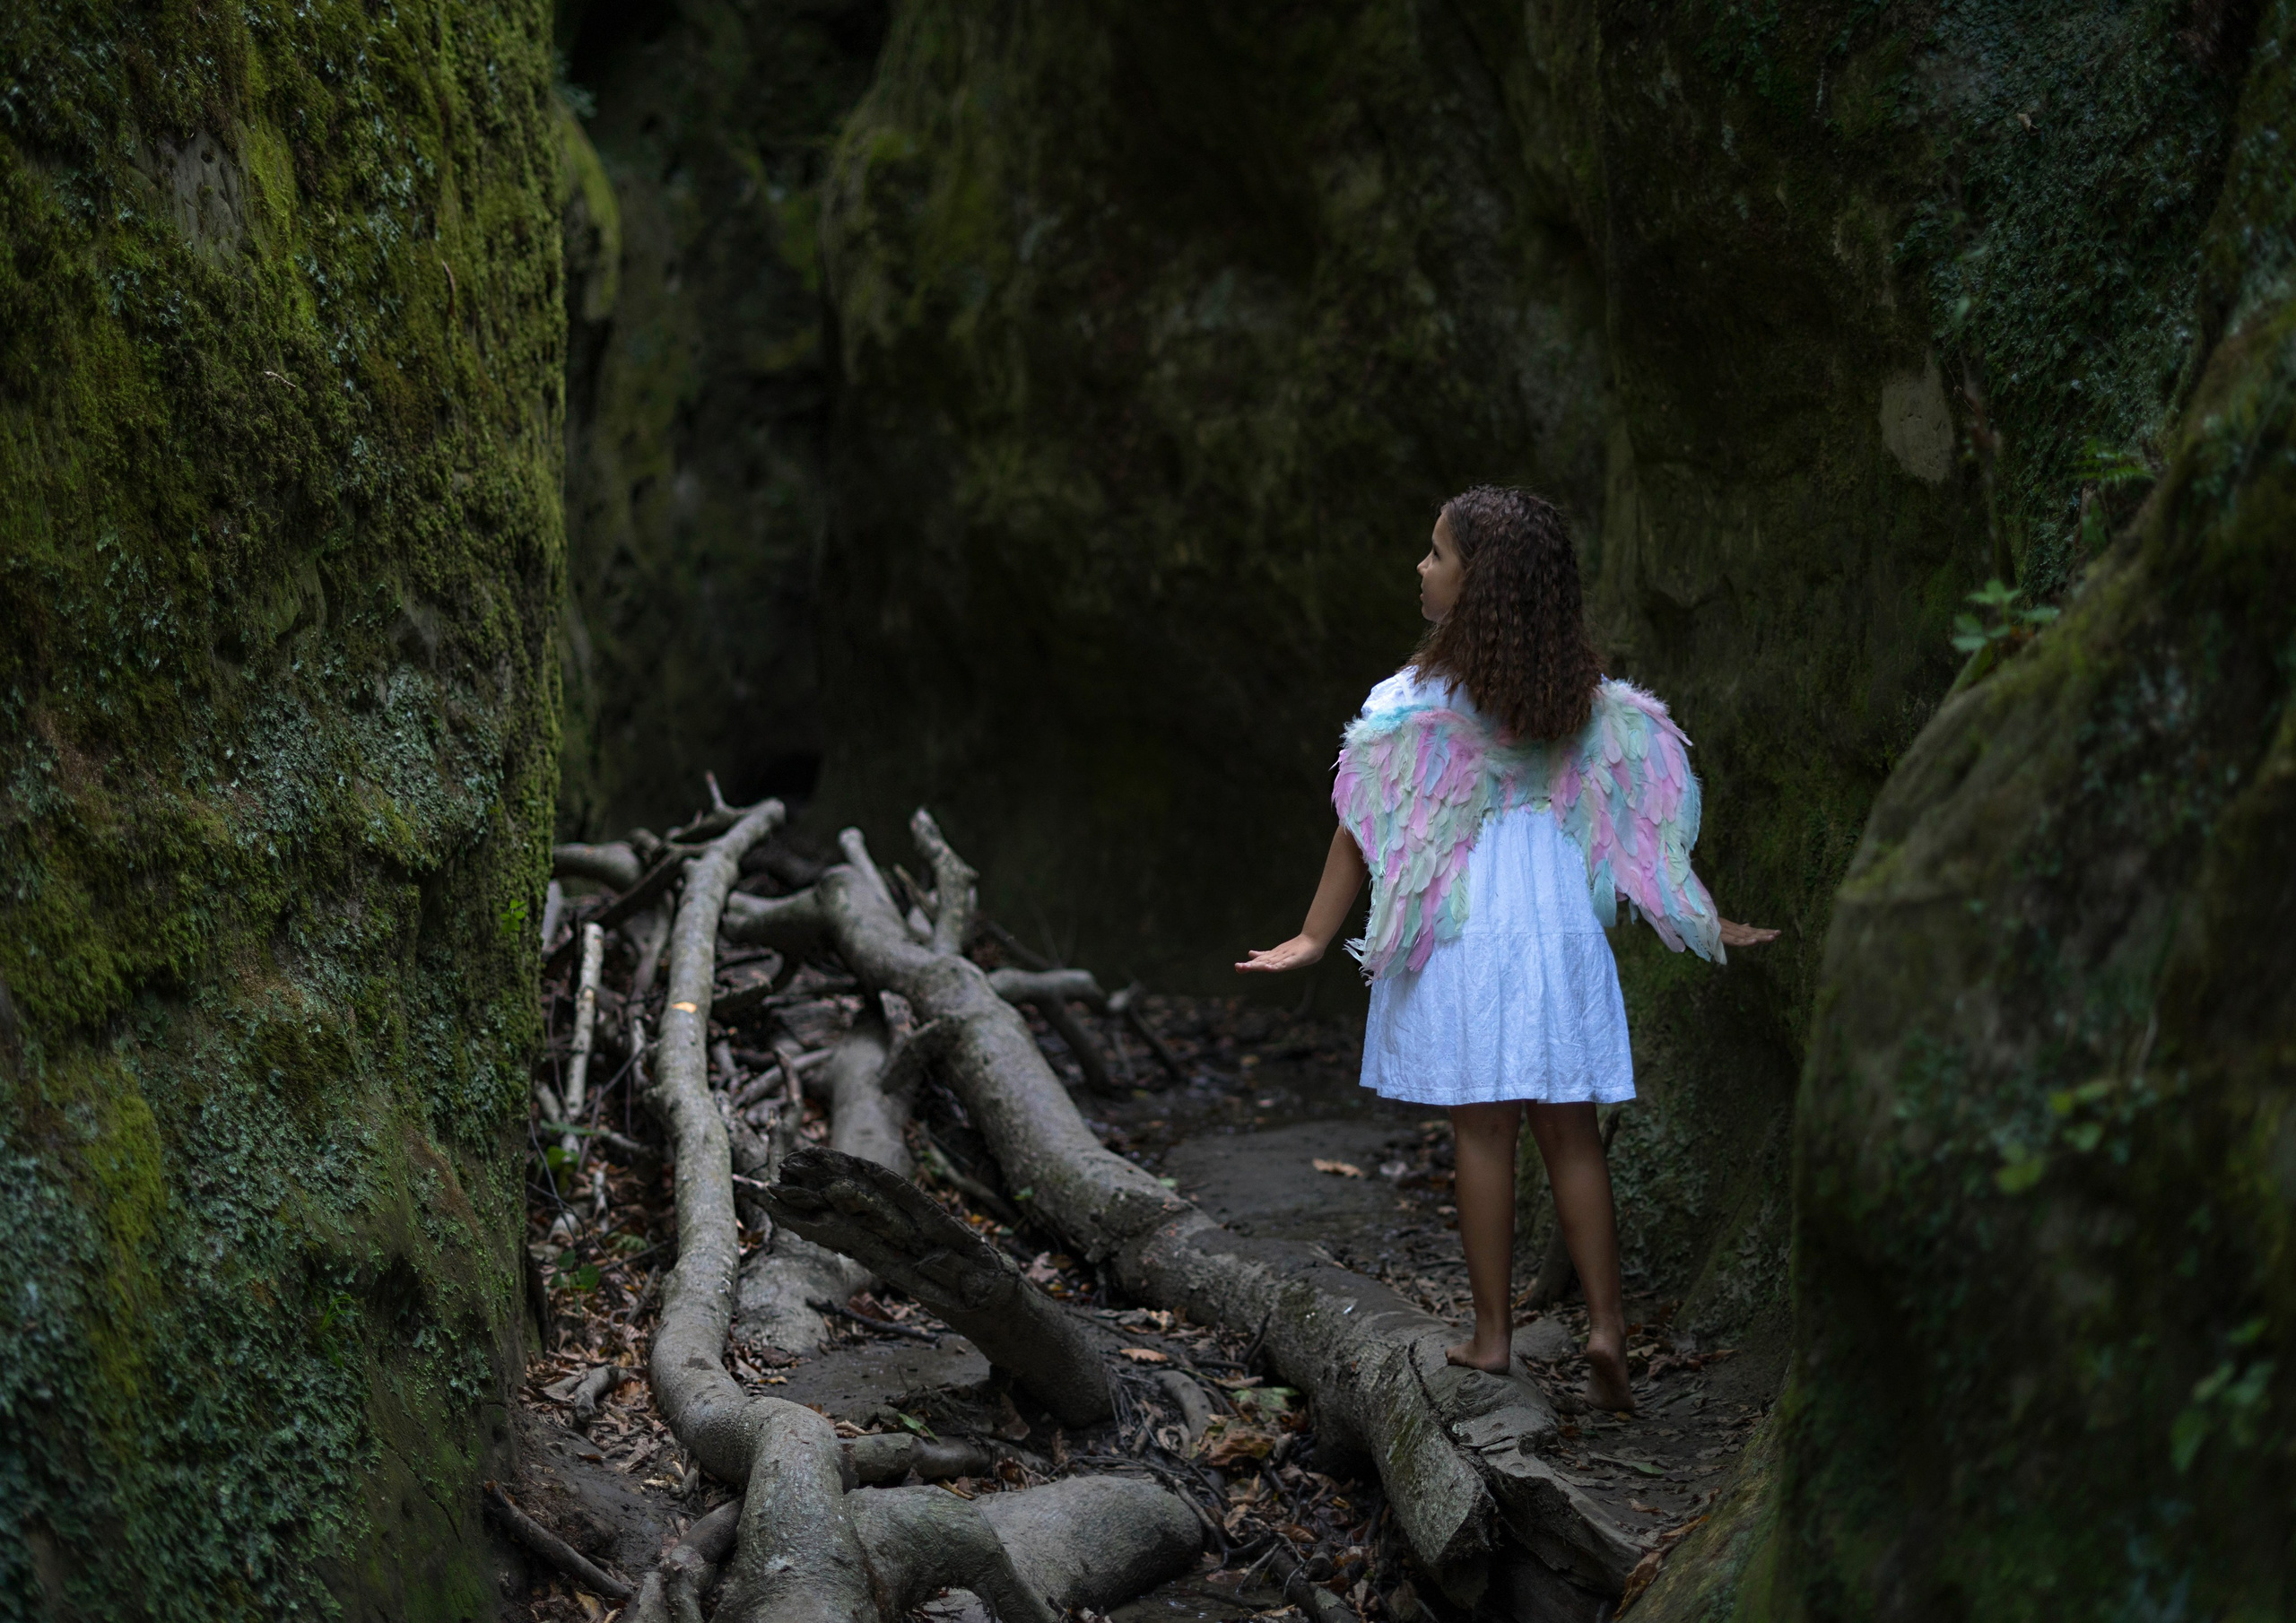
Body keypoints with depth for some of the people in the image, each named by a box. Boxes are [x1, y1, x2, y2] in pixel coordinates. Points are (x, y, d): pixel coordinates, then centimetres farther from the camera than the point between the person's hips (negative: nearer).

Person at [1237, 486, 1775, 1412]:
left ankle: (1492, 1334, 11)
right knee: (1570, 1132, 9)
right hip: (1561, 923, 3)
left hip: (1459, 927, -3)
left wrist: (1317, 934, -1)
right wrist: (1699, 923, 13)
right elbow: (1641, 816, 5)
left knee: (1482, 1130, 4)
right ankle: (1606, 1325, 3)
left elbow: (1362, 830, -8)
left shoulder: (1416, 705, -10)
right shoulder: (1586, 701, 1)